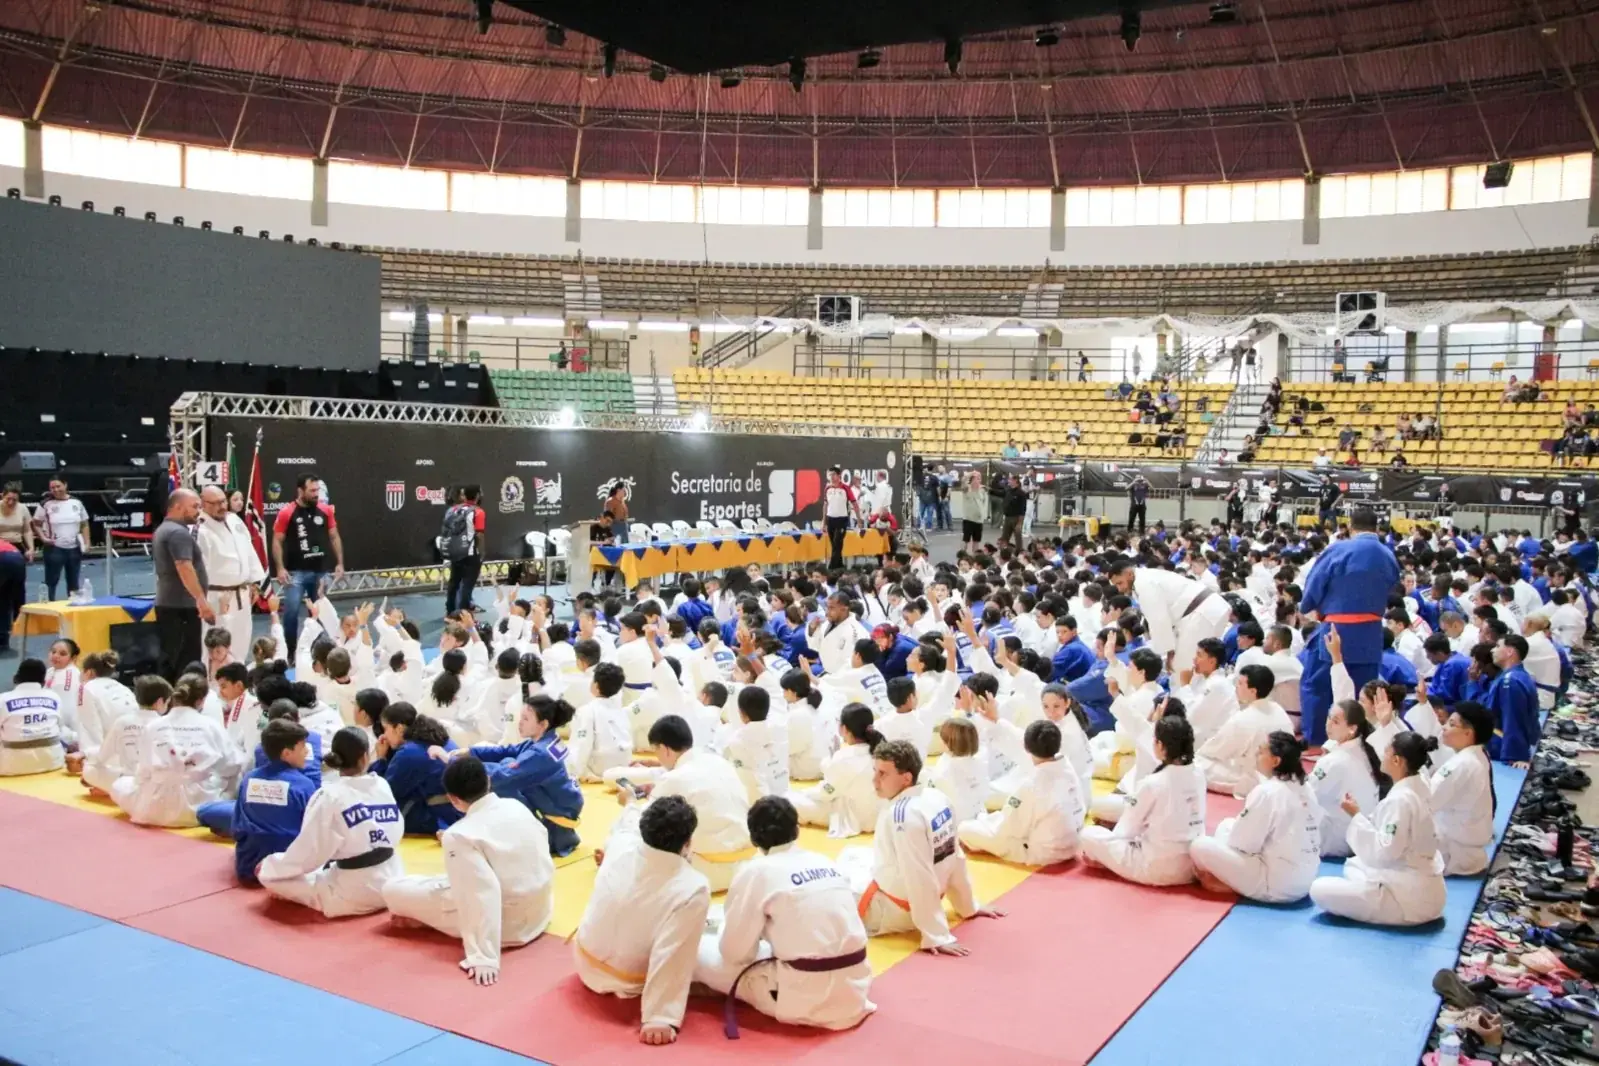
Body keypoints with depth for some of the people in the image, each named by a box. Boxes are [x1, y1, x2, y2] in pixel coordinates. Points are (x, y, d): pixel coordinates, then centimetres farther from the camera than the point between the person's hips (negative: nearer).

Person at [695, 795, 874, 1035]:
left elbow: (734, 951, -2)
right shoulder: (825, 863, 11)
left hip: (809, 1001, -7)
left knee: (702, 952, 5)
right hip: (853, 989, 7)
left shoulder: (755, 872, -7)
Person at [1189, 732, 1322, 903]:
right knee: (1227, 826, 17)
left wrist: (1221, 841, 6)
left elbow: (1242, 843, -15)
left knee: (1200, 846, -11)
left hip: (1277, 886, -9)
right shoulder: (1305, 789, 6)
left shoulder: (1267, 792, -19)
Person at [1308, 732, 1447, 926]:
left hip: (1410, 898, -10)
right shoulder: (1419, 788, 5)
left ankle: (1397, 913, -2)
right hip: (1423, 888, 10)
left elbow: (1384, 851, -27)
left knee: (1320, 890, -14)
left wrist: (1356, 816, -19)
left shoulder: (1400, 799, -25)